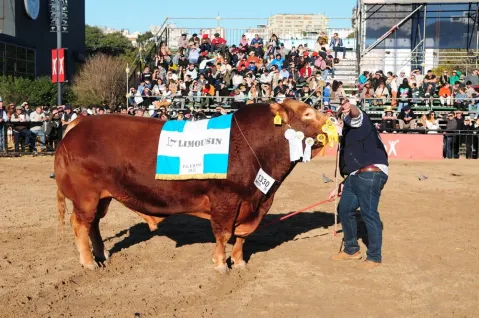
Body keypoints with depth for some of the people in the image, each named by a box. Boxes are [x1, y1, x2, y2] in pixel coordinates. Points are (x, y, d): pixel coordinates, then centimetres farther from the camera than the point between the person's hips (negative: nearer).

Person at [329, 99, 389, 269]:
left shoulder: (356, 119, 1)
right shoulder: (347, 130, 27)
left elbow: (356, 113, -28)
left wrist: (350, 108, -53)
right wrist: (340, 188, 25)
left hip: (371, 173, -10)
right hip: (356, 176, 11)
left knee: (369, 214, -7)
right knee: (344, 209, 16)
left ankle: (374, 257, 4)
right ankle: (351, 250, 31)